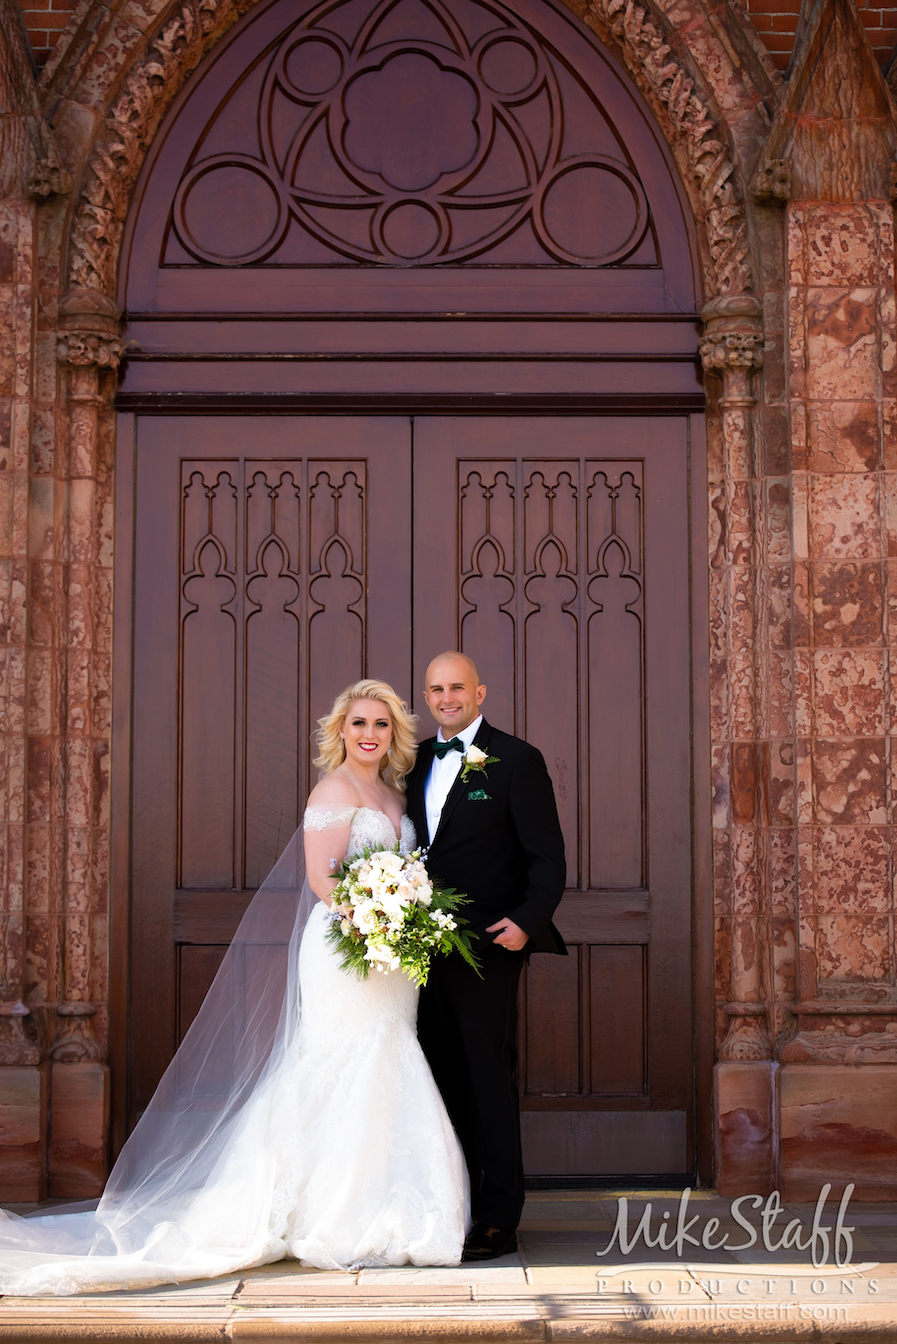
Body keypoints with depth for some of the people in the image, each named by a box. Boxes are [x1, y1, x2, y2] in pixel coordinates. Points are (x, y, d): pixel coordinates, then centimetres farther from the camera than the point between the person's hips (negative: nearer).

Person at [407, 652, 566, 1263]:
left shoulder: (517, 760, -4)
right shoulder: (419, 761, 14)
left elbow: (547, 856, -7)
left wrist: (528, 920, -20)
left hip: (488, 945, -6)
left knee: (489, 1080, -3)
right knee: (443, 1080, 11)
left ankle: (498, 1223, 3)